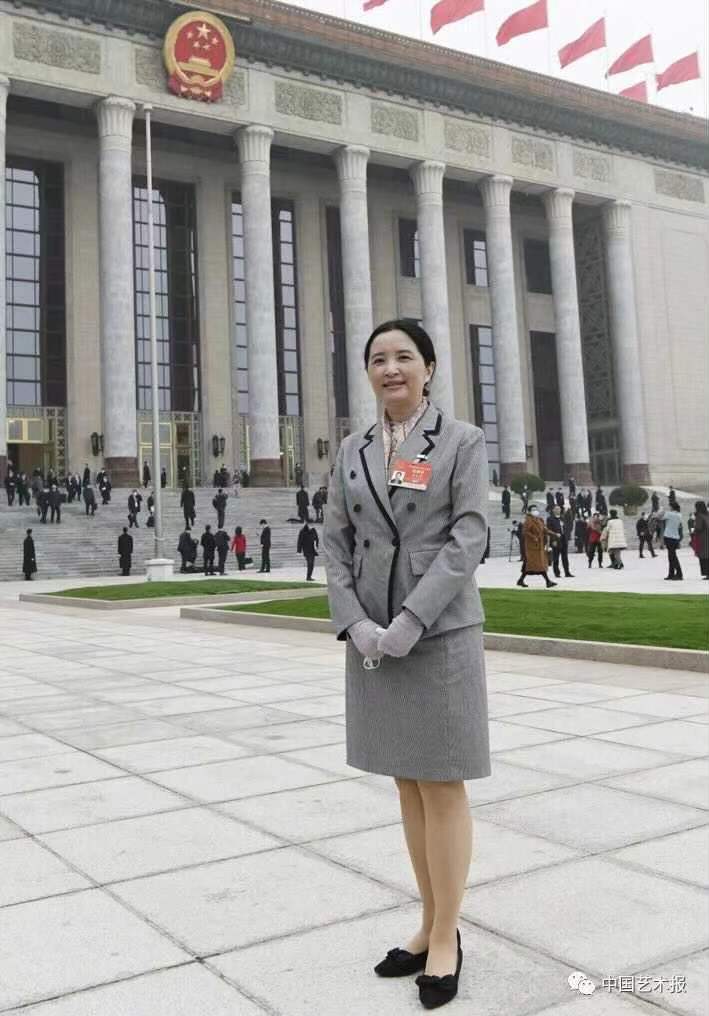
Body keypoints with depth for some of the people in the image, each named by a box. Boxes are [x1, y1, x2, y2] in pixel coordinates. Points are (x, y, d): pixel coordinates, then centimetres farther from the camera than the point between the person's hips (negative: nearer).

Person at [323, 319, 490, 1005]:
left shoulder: (463, 440, -4)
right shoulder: (352, 450, 9)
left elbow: (468, 537, -12)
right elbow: (336, 544, 5)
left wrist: (409, 623, -20)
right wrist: (355, 626, -11)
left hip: (439, 631, -5)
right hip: (372, 636, 5)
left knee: (442, 787, 1)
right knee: (408, 783, 12)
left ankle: (445, 937, 17)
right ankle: (432, 926, 26)